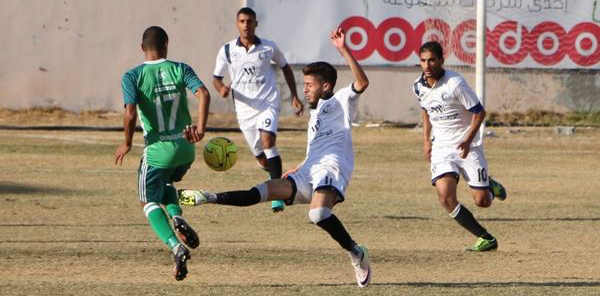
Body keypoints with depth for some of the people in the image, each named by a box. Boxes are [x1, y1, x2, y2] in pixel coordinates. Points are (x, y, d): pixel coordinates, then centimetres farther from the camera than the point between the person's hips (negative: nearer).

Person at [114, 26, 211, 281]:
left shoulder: (133, 76, -8)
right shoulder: (180, 70, 0)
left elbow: (130, 114, -19)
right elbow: (203, 94, -16)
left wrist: (127, 144, -4)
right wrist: (200, 129, -17)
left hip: (157, 151, -4)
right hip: (185, 148, 4)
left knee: (150, 202, 14)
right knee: (166, 185, 33)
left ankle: (176, 247, -11)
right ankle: (177, 217, 1)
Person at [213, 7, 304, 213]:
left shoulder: (269, 48, -1)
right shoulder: (227, 51, 0)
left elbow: (285, 68, 15)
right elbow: (216, 78, 8)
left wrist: (294, 96, 12)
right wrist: (221, 88, -16)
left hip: (268, 105, -3)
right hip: (244, 110, 3)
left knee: (267, 140, -28)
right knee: (262, 159, 7)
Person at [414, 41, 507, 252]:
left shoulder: (455, 84, -19)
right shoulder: (419, 87, 0)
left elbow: (479, 112, -14)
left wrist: (468, 139, -23)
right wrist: (426, 140, 15)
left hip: (467, 146, -4)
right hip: (441, 147, 4)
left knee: (482, 201, -5)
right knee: (445, 196, -17)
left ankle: (490, 187, 35)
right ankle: (486, 239, -6)